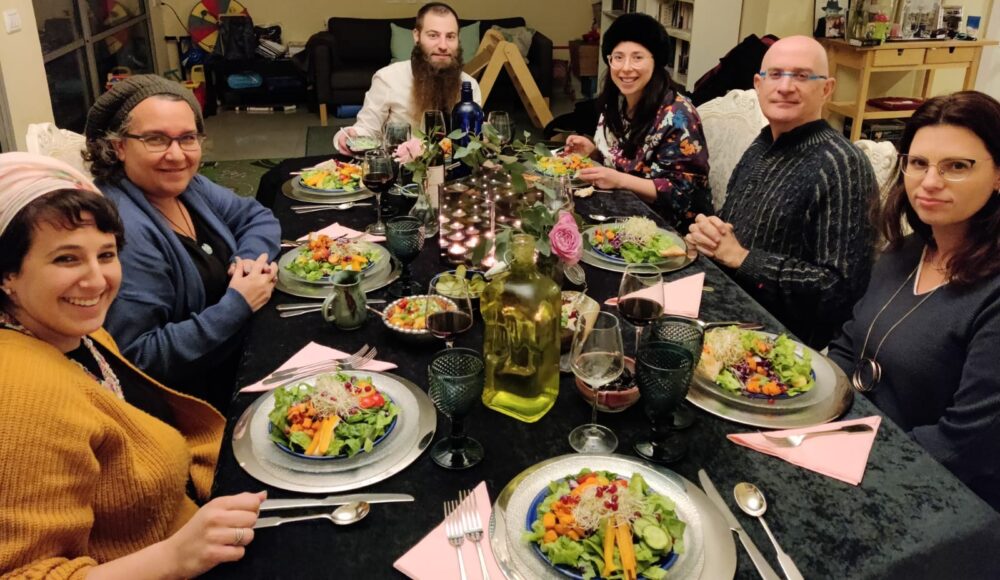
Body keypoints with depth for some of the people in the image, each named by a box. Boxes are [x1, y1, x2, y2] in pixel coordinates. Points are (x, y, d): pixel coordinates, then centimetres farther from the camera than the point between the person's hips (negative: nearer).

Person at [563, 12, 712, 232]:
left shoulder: (676, 115, -19)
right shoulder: (615, 102, 1)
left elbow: (683, 191, -21)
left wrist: (620, 180, -28)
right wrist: (593, 152, -5)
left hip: (667, 223, -6)